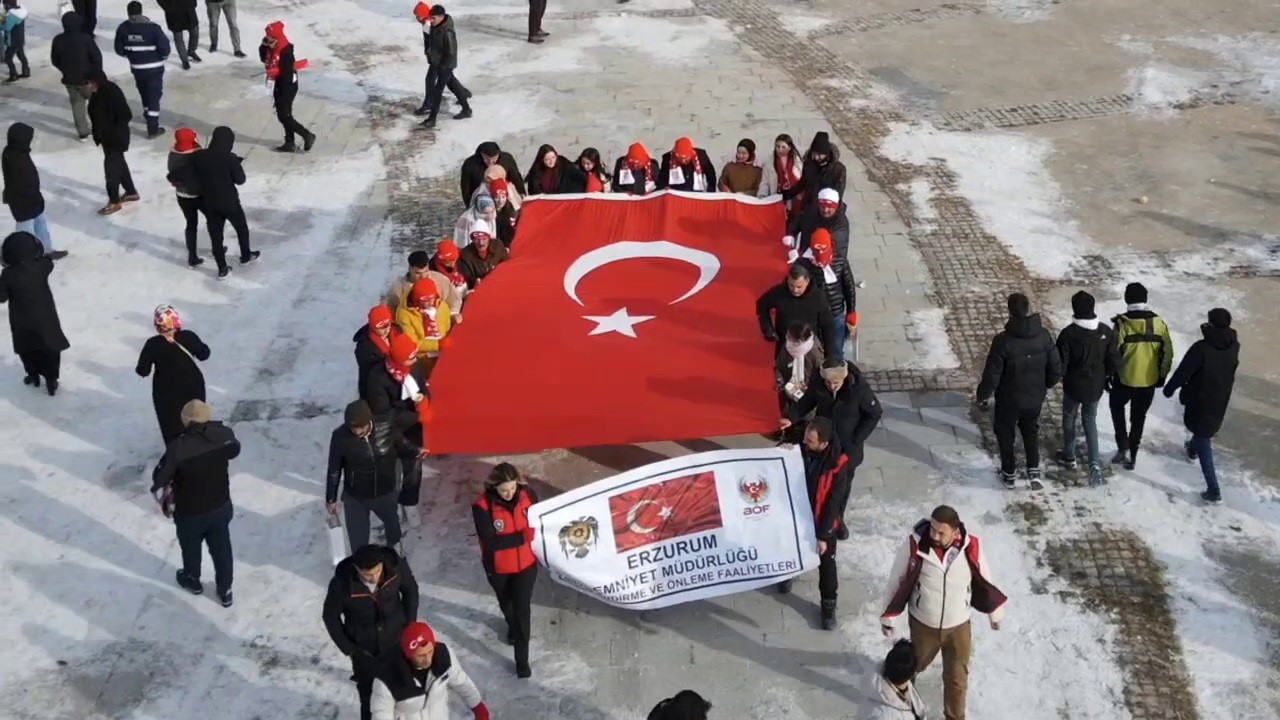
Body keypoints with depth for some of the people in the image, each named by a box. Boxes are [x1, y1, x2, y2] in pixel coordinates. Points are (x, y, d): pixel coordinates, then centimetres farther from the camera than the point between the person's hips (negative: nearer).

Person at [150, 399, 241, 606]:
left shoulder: (178, 448, -30)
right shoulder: (224, 435, -17)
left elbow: (159, 479, -18)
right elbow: (234, 451, 6)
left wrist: (164, 501, 2)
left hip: (190, 513, -3)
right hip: (221, 506, 3)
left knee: (191, 548, 27)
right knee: (221, 548, 24)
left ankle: (192, 581, 53)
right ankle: (225, 591, 42)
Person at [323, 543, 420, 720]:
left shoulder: (395, 565, -26)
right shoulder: (342, 584, -31)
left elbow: (410, 590, -4)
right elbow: (330, 616, -11)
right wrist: (349, 650, -8)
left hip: (396, 644, 2)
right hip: (364, 652, -2)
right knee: (369, 700, 15)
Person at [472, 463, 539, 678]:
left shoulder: (527, 494, -19)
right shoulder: (483, 506, -28)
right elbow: (490, 541, -30)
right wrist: (523, 535, -29)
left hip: (525, 564, 0)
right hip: (498, 567, 0)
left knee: (522, 609, 3)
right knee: (506, 602, 27)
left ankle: (522, 659, 17)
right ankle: (512, 626, 60)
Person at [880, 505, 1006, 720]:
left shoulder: (971, 548, -23)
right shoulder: (915, 544, -27)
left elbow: (985, 580, -3)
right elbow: (897, 579, -12)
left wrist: (995, 611, 11)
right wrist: (888, 616, -3)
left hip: (959, 626, 1)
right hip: (923, 624, -1)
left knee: (957, 678, 17)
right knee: (913, 665, 26)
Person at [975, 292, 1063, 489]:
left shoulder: (1003, 341, -28)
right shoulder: (1043, 335, -14)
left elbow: (992, 375, -21)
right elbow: (1056, 369, -4)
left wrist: (982, 396, -4)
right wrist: (1045, 385, 16)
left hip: (1009, 400, -3)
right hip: (1035, 398, 3)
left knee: (1005, 434, 20)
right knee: (1031, 432, 27)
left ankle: (1009, 474, 33)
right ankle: (1033, 470, 21)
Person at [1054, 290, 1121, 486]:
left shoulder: (1069, 333, -23)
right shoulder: (1105, 332, -9)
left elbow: (1060, 365, -18)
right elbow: (1114, 363, -4)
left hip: (1073, 386, -3)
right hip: (1095, 387, 3)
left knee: (1069, 419, 21)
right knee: (1090, 420, 19)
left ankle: (1069, 457, 37)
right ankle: (1095, 462, 4)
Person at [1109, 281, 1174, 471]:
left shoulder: (1122, 323, -17)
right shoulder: (1159, 323, -7)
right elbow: (1167, 353, 0)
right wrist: (1162, 376, 14)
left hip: (1125, 380, -2)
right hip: (1149, 381, 3)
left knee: (1116, 406, 25)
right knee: (1139, 418, 19)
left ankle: (1123, 447, 14)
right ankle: (1132, 455, 27)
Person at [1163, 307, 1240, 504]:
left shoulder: (1201, 348, -27)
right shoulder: (1234, 346, -8)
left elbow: (1183, 371, -18)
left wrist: (1169, 388, -1)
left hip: (1199, 400, -6)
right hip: (1220, 400, 6)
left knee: (1203, 440, 0)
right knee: (1205, 430, 34)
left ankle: (1213, 489, -4)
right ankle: (1192, 448, 65)